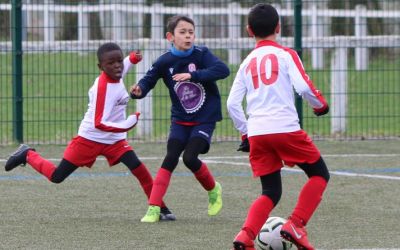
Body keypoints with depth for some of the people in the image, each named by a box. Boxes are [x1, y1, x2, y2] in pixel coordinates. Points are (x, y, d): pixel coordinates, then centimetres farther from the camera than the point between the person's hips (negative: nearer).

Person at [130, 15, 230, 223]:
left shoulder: (201, 54, -12)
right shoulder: (165, 62, -6)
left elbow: (222, 70, -26)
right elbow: (148, 81, -4)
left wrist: (193, 75, -35)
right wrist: (138, 91, -28)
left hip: (204, 119, -2)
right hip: (180, 119, 2)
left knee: (190, 158, -16)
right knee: (170, 160, -10)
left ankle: (213, 189, 13)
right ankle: (154, 208, -7)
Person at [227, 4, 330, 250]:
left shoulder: (247, 62, 16)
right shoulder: (286, 54, 3)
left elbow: (232, 103, 11)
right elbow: (304, 87, -8)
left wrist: (245, 132, 22)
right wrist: (321, 104, 10)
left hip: (256, 133, 5)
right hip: (285, 128, -5)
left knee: (271, 192, 13)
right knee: (320, 175, 12)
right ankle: (296, 225, -4)